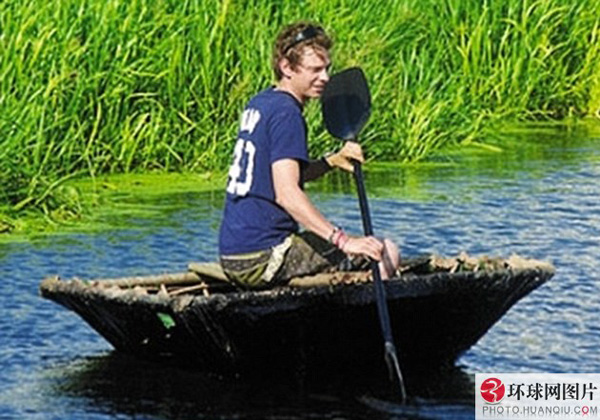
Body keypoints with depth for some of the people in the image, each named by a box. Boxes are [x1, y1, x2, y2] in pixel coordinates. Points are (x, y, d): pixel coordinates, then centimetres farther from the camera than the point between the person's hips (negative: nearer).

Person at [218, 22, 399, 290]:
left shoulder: (258, 104, 14)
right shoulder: (285, 112, -14)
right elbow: (287, 193, -26)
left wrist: (332, 161, 6)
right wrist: (344, 241, -30)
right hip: (262, 258, -10)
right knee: (385, 253, -8)